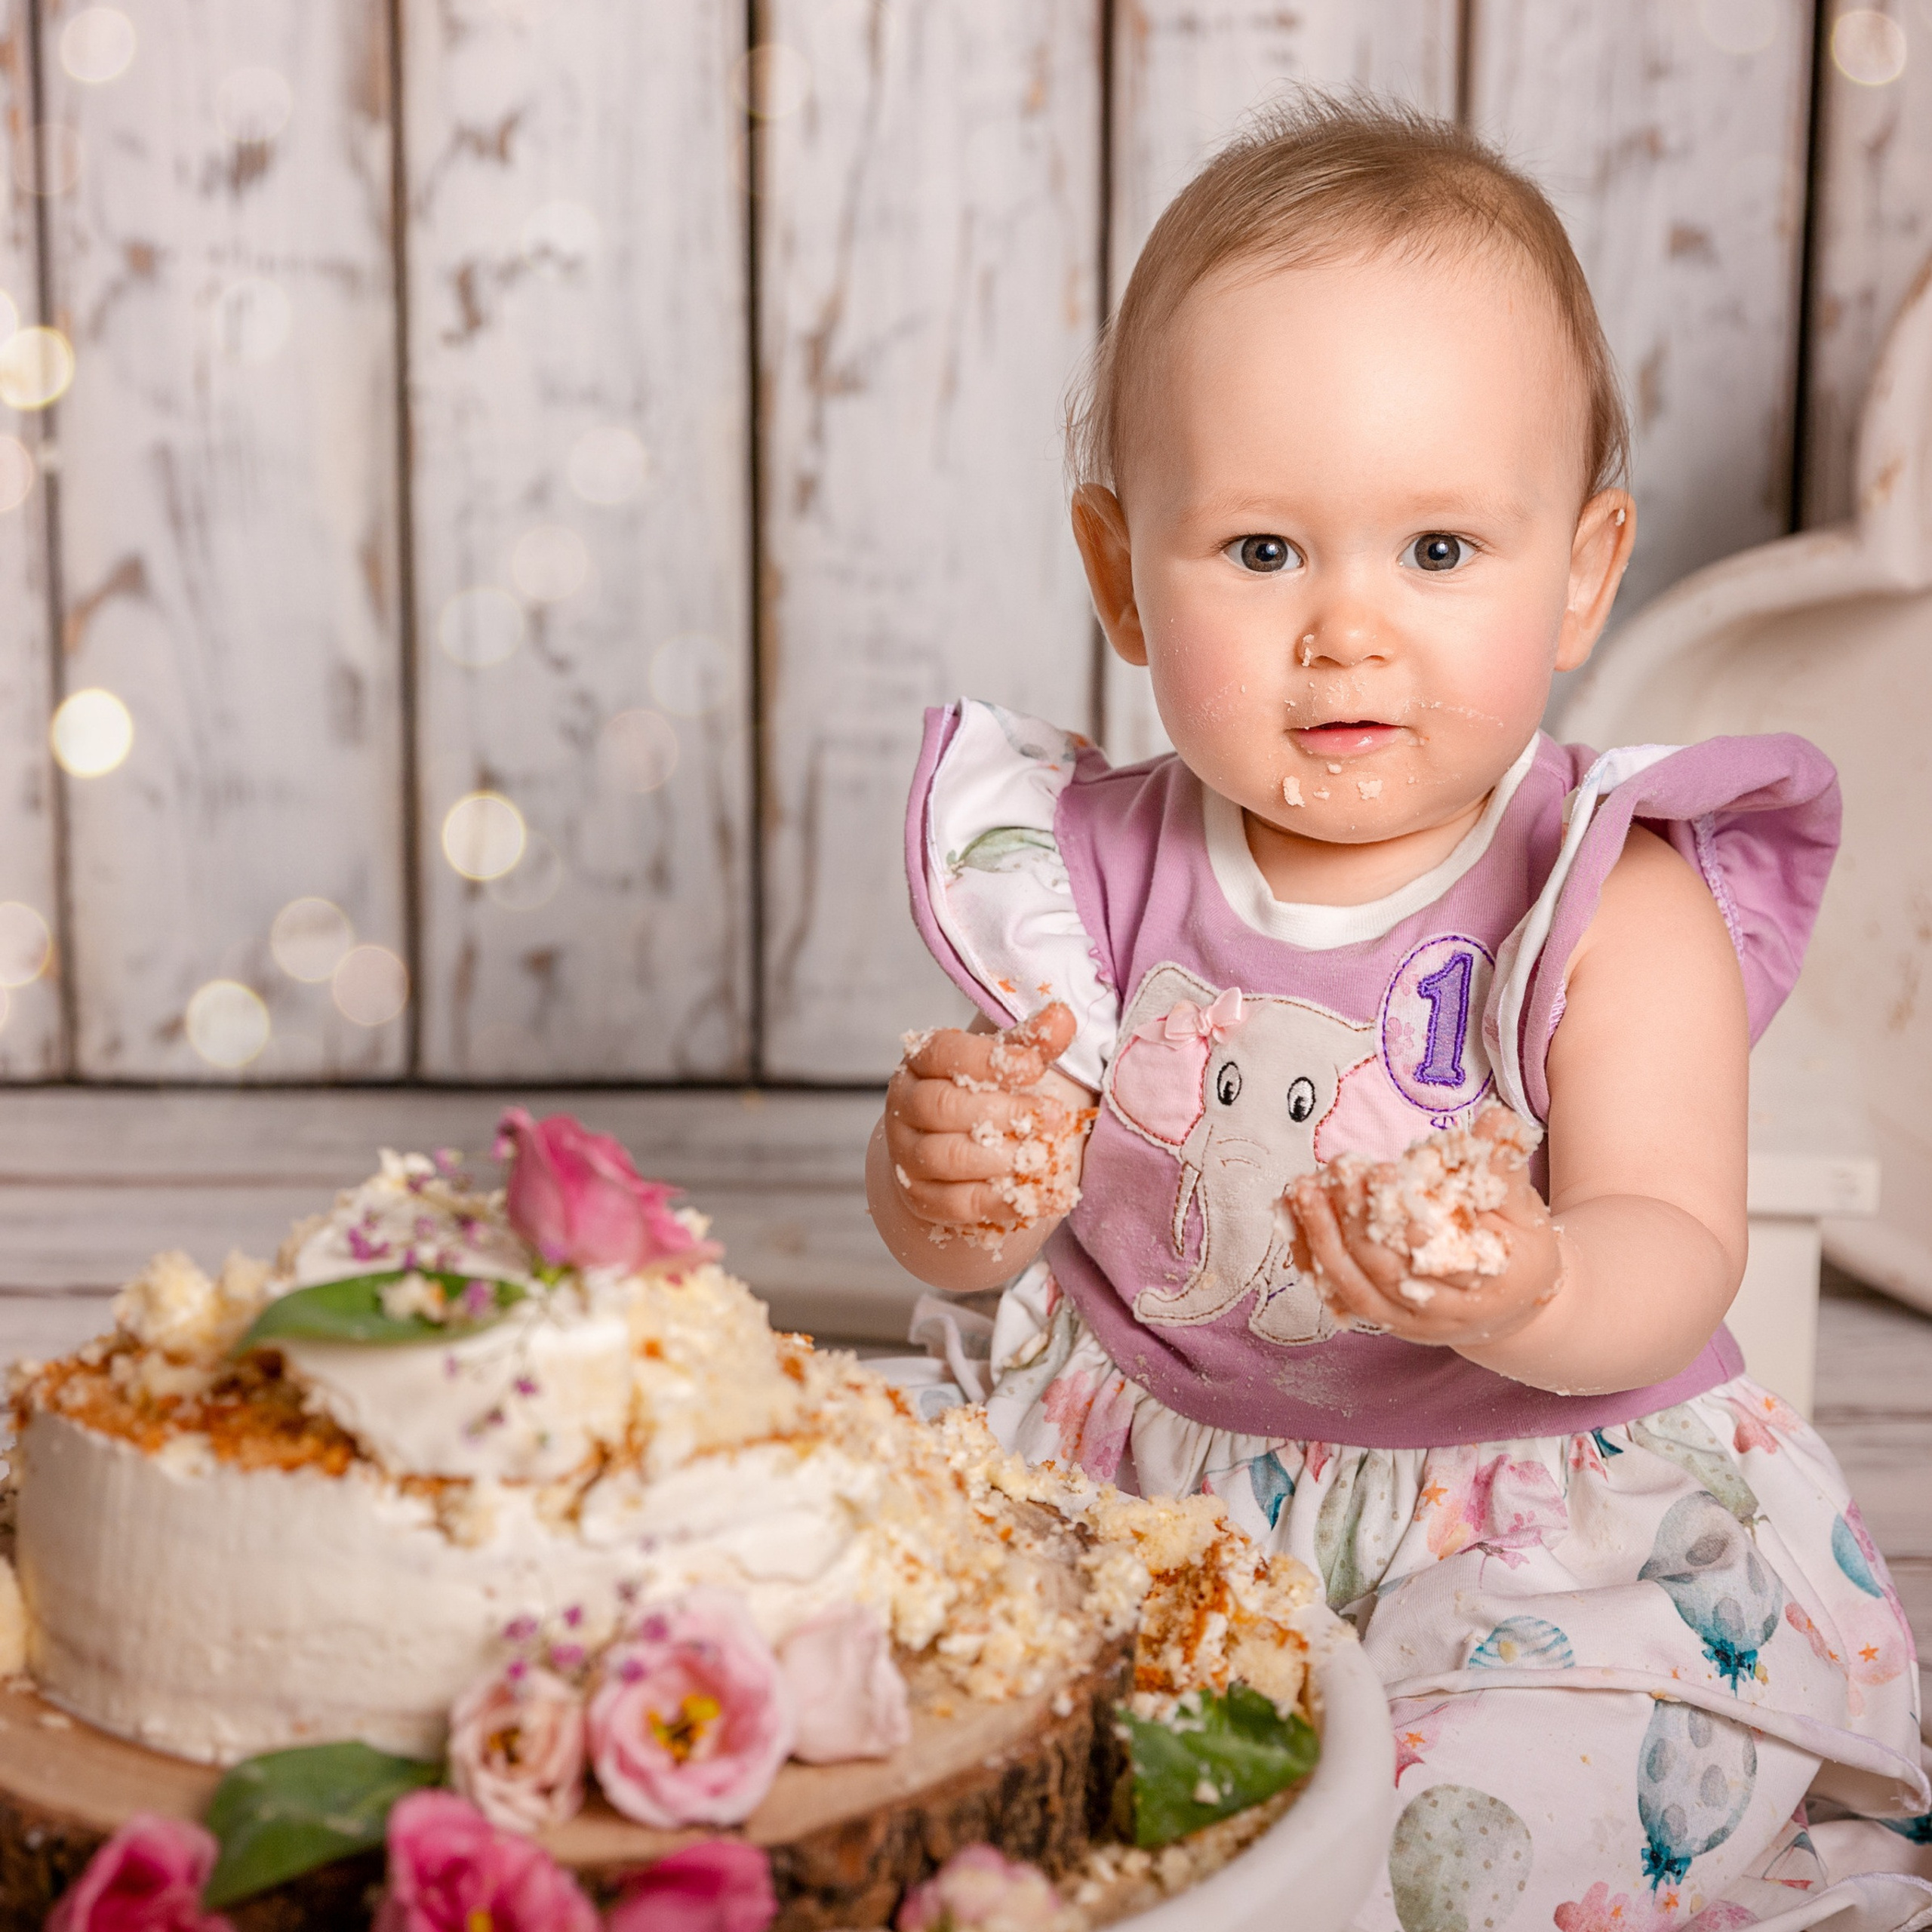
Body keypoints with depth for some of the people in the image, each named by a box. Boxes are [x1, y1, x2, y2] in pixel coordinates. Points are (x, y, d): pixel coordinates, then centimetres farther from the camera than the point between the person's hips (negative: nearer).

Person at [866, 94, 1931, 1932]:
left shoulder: (1616, 904, -12)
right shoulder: (1098, 869, -5)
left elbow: (1674, 1260, -19)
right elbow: (970, 1247, -1)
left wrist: (1529, 1300, -43)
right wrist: (953, 1183, -26)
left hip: (1553, 1505, -3)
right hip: (1149, 1483, 3)